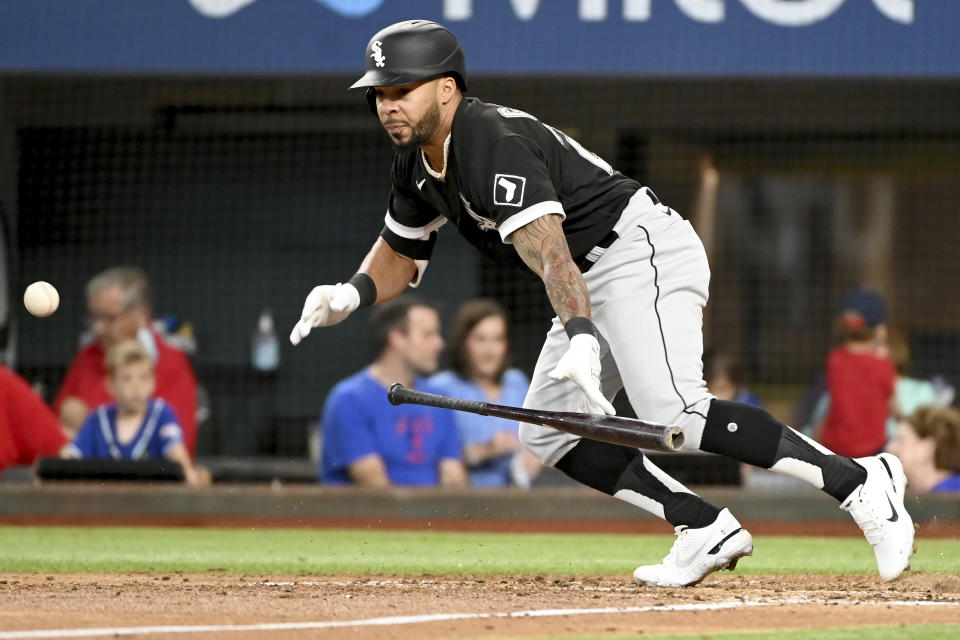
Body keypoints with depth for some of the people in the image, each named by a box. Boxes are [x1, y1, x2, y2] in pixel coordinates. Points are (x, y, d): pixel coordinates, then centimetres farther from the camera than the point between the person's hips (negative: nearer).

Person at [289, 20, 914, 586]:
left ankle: (861, 482, -25)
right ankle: (707, 530, 2)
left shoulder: (494, 143, -23)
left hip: (642, 252, -11)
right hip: (596, 282, 11)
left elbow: (547, 251, -37)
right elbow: (399, 254, 20)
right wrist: (351, 295, -2)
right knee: (549, 430, 7)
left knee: (676, 413, -27)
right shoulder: (419, 164, 8)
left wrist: (581, 338, -51)